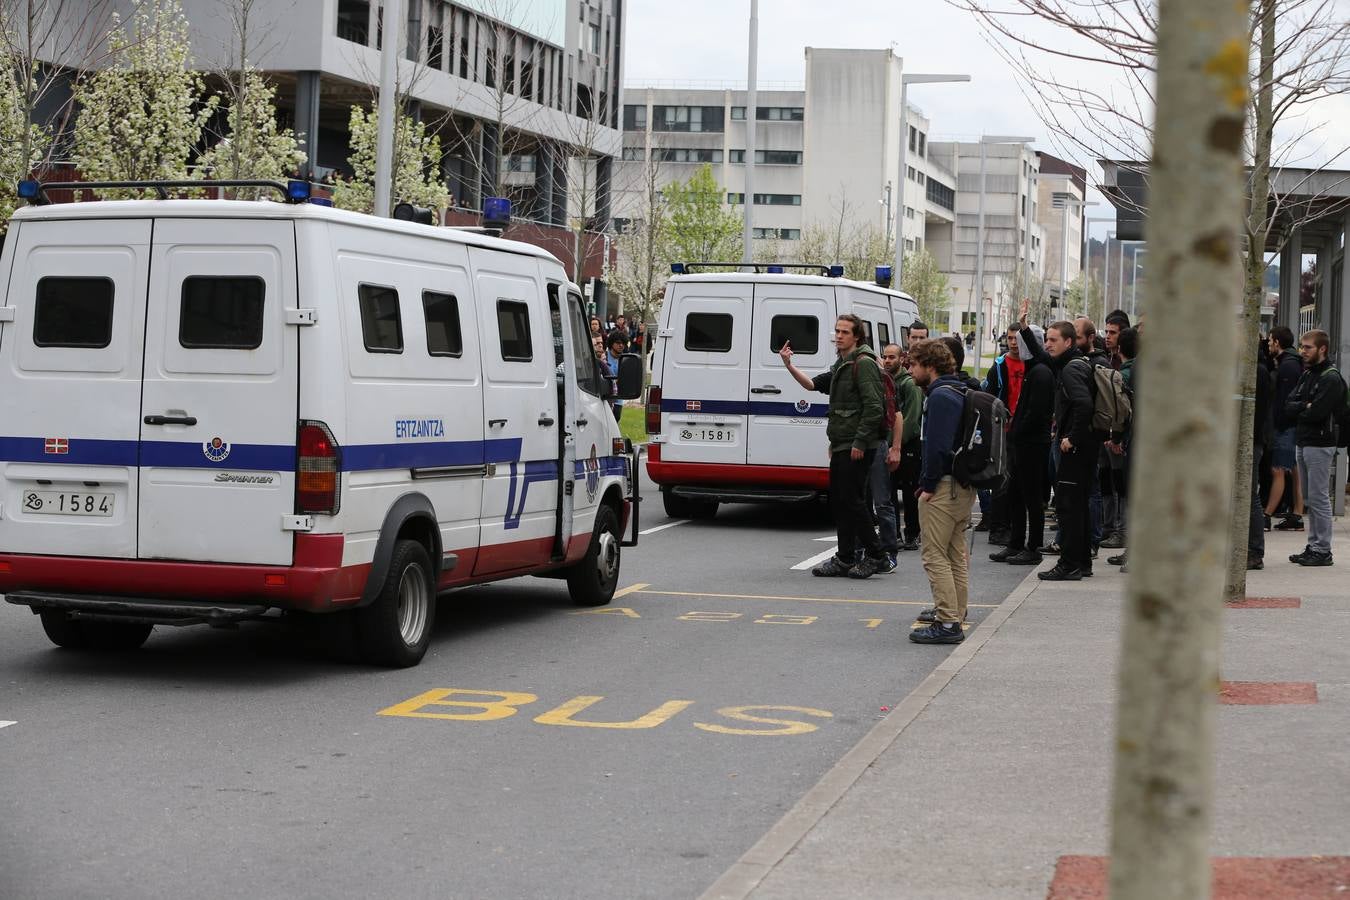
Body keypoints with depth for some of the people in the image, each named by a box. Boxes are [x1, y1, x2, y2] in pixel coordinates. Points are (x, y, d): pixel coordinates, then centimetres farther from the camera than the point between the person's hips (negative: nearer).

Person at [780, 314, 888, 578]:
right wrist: (789, 366, 9)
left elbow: (873, 407, -19)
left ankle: (874, 554, 0)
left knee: (852, 499, -9)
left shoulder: (863, 364, -12)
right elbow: (813, 384, 23)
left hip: (856, 447, -10)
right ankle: (845, 558, 16)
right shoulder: (841, 365, 19)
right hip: (841, 446, 10)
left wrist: (860, 442, -21)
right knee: (838, 500, 10)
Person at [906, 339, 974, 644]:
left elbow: (938, 446, -23)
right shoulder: (960, 392, 16)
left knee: (935, 556, -8)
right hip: (964, 485, 10)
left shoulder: (941, 396, -16)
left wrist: (928, 486, -17)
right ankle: (956, 611, 32)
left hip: (943, 487, -10)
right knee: (956, 554, 20)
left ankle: (948, 623, -12)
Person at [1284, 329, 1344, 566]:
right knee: (1309, 499, 12)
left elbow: (1317, 413, -21)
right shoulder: (1306, 375, 16)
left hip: (1320, 444, -9)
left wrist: (1298, 410, -3)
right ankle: (1313, 546, 18)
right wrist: (1305, 407, -12)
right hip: (1303, 443, 9)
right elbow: (1288, 407, 6)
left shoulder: (1331, 378, -10)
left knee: (1319, 499, -7)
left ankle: (1322, 550, -3)